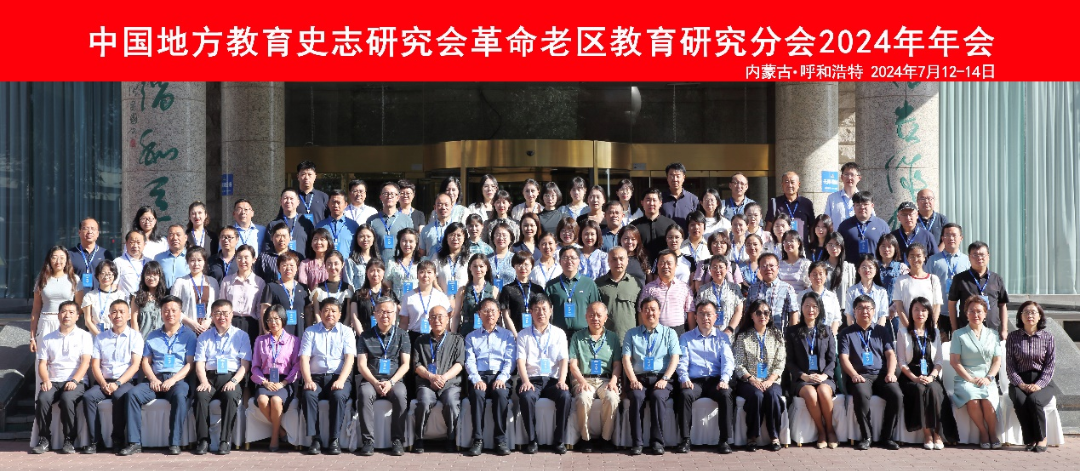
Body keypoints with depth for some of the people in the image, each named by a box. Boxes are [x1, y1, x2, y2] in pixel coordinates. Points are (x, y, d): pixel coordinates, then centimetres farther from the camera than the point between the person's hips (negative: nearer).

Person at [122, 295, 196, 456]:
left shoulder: (188, 335, 10)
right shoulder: (153, 336, 22)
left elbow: (190, 364, 1)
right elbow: (146, 362, 15)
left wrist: (173, 380, -13)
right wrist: (153, 379, -5)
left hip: (178, 379, -4)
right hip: (155, 378, 4)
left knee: (180, 396, -37)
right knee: (133, 394, -24)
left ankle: (175, 443, -34)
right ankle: (134, 442, -26)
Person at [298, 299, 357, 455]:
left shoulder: (346, 331, 11)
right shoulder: (310, 332, 14)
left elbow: (350, 358, -2)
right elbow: (304, 358, 3)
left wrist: (341, 380, -18)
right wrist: (308, 380, -15)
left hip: (339, 377, -1)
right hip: (316, 377, 1)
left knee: (339, 396, -33)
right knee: (307, 395, -31)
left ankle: (334, 439, -25)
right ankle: (315, 438, -25)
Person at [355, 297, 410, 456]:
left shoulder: (402, 335, 12)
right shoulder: (366, 336, 12)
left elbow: (405, 364, 5)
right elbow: (361, 364, 4)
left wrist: (391, 382, -12)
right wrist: (375, 383, -13)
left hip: (394, 380, 0)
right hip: (371, 379, 0)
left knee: (400, 395, -33)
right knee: (364, 394, -34)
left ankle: (397, 441, -25)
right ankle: (368, 441, -29)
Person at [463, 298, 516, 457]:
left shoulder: (507, 335, 19)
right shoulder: (471, 337, 20)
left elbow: (509, 360, 6)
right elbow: (469, 361, 7)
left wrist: (502, 378, -13)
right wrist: (476, 379, -13)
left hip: (499, 376, 0)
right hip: (479, 377, 0)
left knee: (501, 393, -35)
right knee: (477, 394, -34)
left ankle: (501, 439, -30)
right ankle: (478, 440, -32)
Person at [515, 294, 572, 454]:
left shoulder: (559, 334, 15)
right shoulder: (523, 335, 13)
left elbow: (564, 360, 5)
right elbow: (521, 361, 1)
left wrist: (562, 380, -13)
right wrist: (525, 381, -18)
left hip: (552, 379, 1)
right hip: (531, 379, -1)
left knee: (565, 396, -31)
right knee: (526, 396, -34)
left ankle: (560, 440, -19)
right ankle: (531, 440, -21)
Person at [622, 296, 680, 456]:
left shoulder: (669, 333, 16)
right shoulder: (632, 334, 18)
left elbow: (674, 358, 4)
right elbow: (626, 359, 6)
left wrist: (664, 379, -12)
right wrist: (633, 380, -11)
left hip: (661, 378, -1)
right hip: (639, 378, 1)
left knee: (658, 396, -33)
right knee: (637, 396, -32)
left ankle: (657, 441, -28)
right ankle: (637, 442, -28)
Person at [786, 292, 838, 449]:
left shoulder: (826, 330, 16)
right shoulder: (793, 332, 12)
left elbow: (832, 359, 10)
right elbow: (790, 361, 6)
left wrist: (824, 375, -8)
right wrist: (804, 376, -11)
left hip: (824, 377, 1)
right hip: (802, 379, -1)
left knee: (823, 391, -34)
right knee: (810, 393, -35)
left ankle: (830, 429, -16)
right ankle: (821, 431, -19)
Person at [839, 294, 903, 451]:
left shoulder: (883, 331, 22)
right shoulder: (847, 333, 15)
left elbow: (890, 354, 12)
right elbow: (844, 358, 3)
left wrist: (891, 373, -8)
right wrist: (854, 375, -15)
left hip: (881, 375, 2)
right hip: (860, 376, -2)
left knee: (896, 394, -29)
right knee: (861, 394, -37)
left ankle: (887, 437, -15)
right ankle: (866, 437, -22)